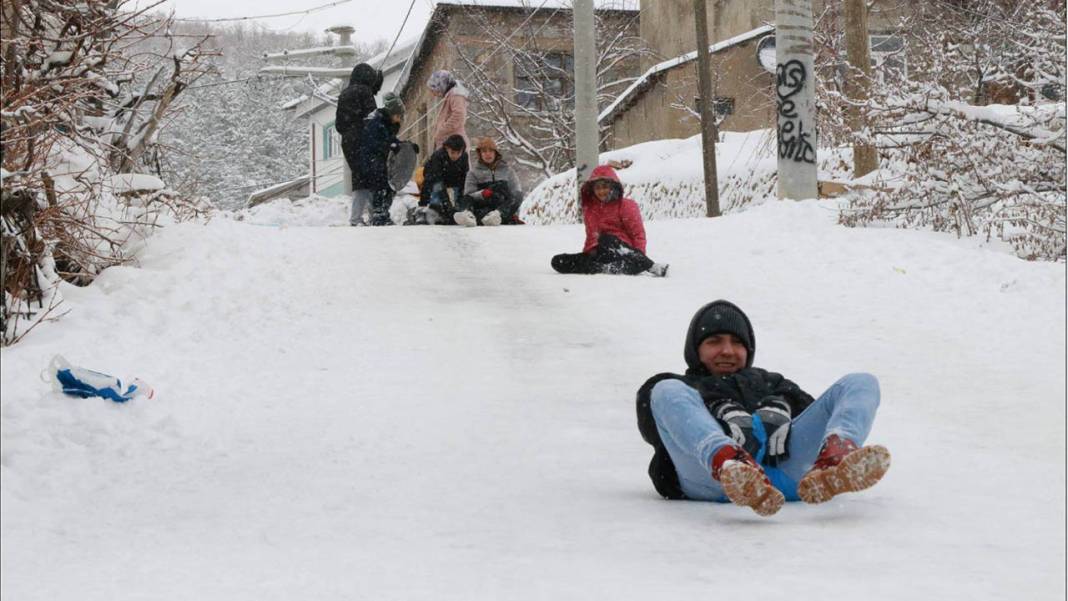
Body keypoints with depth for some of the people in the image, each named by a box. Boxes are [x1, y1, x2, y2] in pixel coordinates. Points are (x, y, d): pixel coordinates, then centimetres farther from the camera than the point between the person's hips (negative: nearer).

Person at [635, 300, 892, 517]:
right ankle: (729, 467, -58)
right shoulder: (680, 387, 38)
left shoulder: (768, 382, 46)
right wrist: (723, 412, -9)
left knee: (862, 382, -7)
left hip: (787, 467, 3)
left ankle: (834, 458, -45)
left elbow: (808, 407, 22)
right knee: (666, 391, -25)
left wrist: (778, 409, -5)